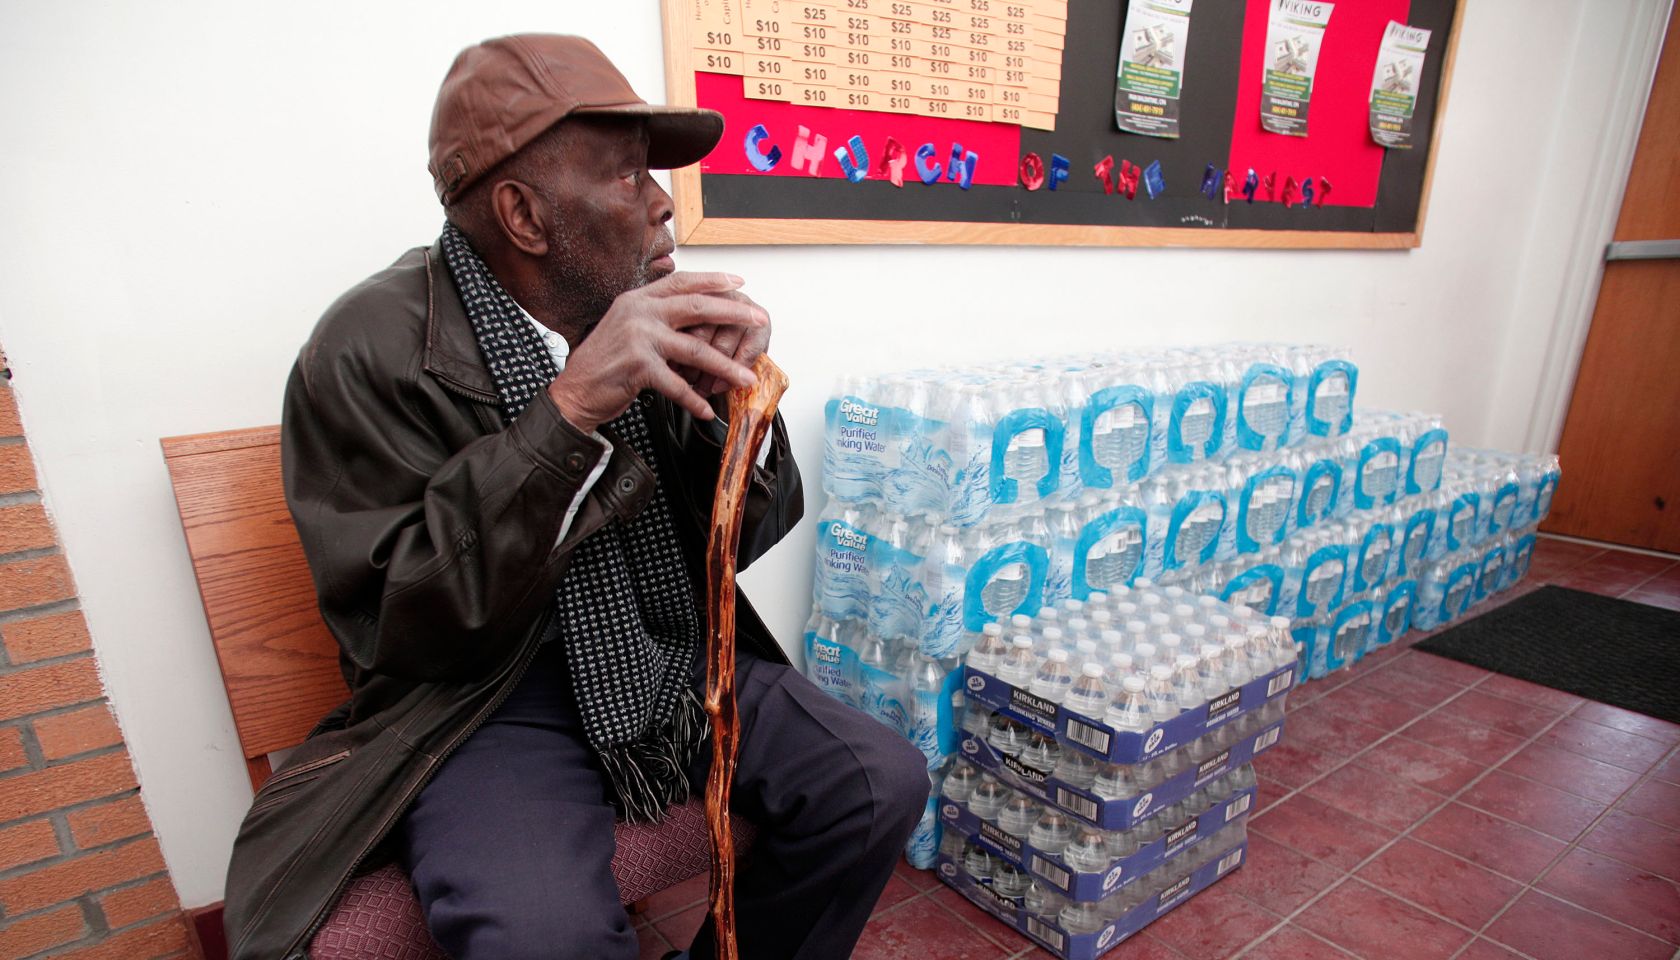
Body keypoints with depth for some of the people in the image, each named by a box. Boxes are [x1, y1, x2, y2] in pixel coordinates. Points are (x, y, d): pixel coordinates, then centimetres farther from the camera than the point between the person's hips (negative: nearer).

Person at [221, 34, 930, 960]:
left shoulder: (645, 310, -2)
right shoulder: (372, 350, -14)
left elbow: (742, 537, 3)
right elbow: (397, 624, -19)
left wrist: (729, 400, -19)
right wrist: (569, 410, -29)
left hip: (680, 664, 5)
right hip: (487, 699, -4)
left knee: (883, 783, -6)